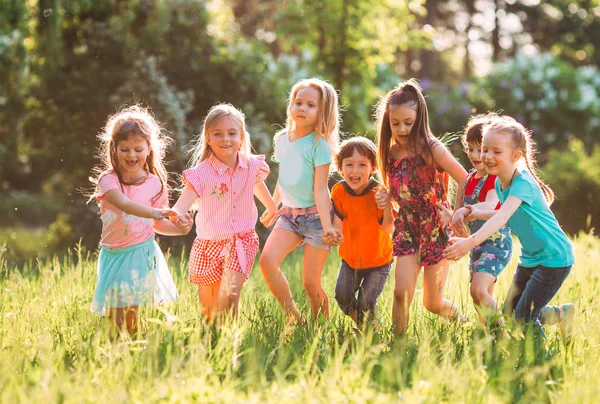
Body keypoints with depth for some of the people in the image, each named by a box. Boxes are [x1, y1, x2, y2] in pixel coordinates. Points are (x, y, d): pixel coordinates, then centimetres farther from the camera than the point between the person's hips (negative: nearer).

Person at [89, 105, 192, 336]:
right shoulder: (108, 180, -8)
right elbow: (124, 204, -29)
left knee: (133, 310, -2)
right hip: (114, 254, -1)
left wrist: (179, 228, -8)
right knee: (115, 312, -3)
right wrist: (153, 212, -45)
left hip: (142, 253, 1)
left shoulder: (155, 184, 1)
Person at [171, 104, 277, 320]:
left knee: (230, 294, -22)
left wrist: (272, 207, 40)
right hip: (209, 245, -1)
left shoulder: (252, 166, -4)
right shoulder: (201, 172, -15)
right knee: (209, 310, 8)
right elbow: (181, 206, -27)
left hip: (241, 241, 1)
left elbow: (258, 187, 21)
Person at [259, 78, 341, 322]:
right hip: (289, 214, 5)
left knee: (310, 283, -4)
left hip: (315, 215, -5)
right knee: (267, 260, -18)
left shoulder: (319, 145, -12)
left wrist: (327, 226, -24)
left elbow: (320, 189, -16)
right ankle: (293, 318, -7)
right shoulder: (282, 139, 6)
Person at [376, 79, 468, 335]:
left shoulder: (431, 149, -13)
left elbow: (464, 179, -11)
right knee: (401, 292, -13)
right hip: (406, 229, 4)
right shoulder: (389, 154, 3)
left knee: (432, 303, 4)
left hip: (437, 230, -4)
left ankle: (460, 320, 34)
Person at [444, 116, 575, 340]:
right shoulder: (499, 182, 1)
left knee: (523, 318, -11)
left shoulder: (523, 183, -25)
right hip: (530, 258, 9)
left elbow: (503, 217, -40)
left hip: (554, 258, -9)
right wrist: (479, 213, -2)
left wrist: (470, 242, -52)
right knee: (508, 315, 12)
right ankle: (563, 314, 30)